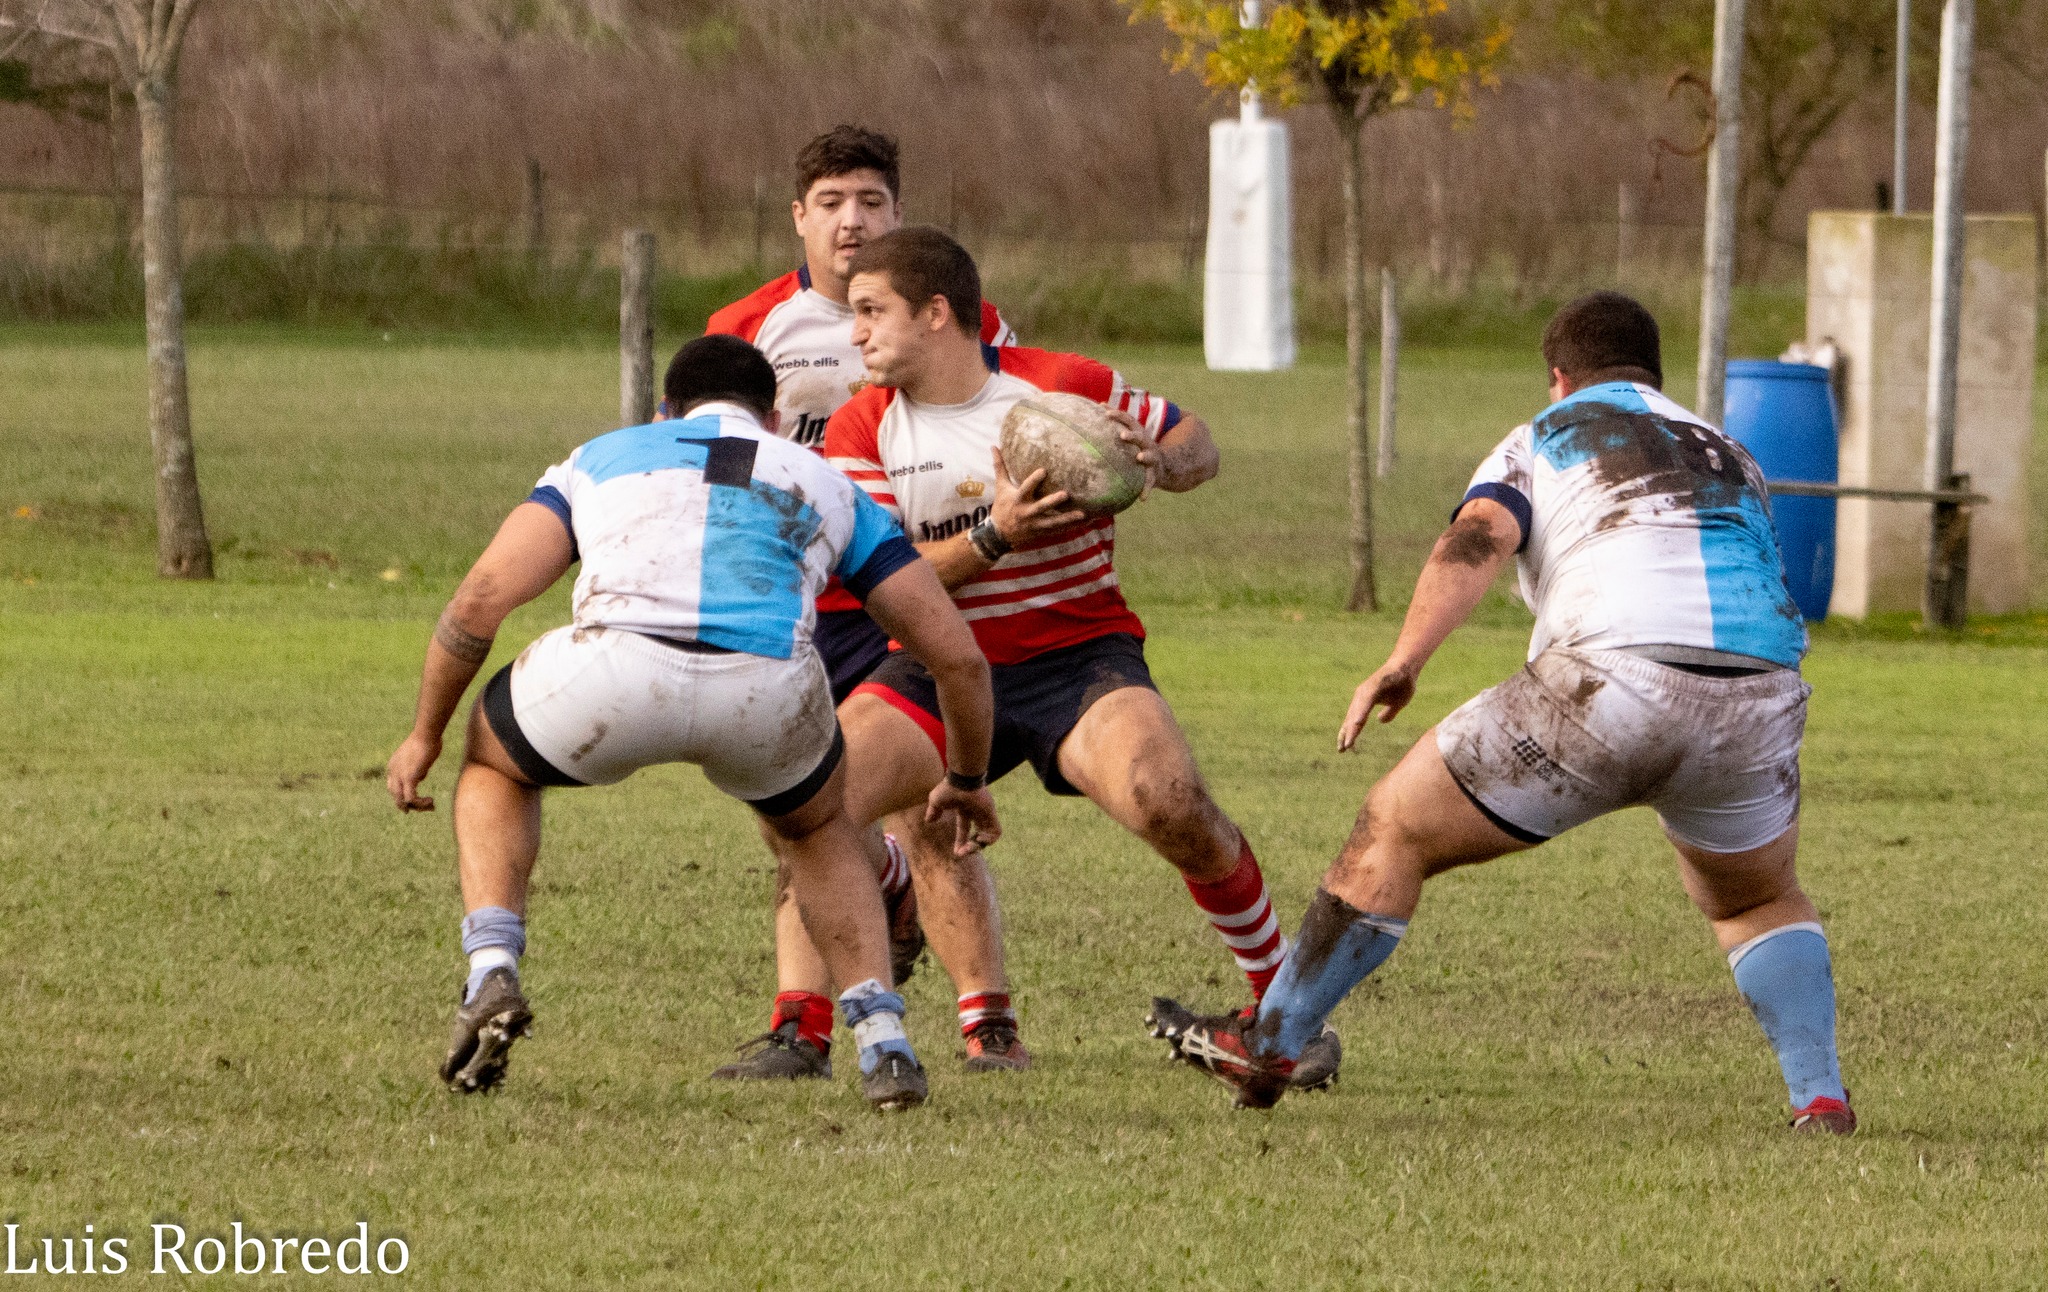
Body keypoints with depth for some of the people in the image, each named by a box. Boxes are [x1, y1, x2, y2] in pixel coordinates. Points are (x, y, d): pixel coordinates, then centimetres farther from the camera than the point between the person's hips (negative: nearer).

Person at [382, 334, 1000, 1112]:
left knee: (493, 763, 34)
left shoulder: (602, 457, 32)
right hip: (769, 691, 1)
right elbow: (957, 652, 32)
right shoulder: (823, 483, 34)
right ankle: (884, 1042, 19)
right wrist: (966, 778, 49)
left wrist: (425, 735, 31)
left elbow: (483, 598, 18)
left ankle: (492, 973, 13)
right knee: (817, 829, 36)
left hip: (616, 669, -1)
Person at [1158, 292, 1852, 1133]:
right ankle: (1819, 1094, 15)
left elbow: (1478, 537, -2)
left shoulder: (1542, 441, 17)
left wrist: (1403, 661, -11)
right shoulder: (1731, 461, 32)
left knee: (1395, 829, 12)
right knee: (1759, 901, 32)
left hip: (1611, 681, -4)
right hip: (1761, 697, 4)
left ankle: (1268, 1044, 17)